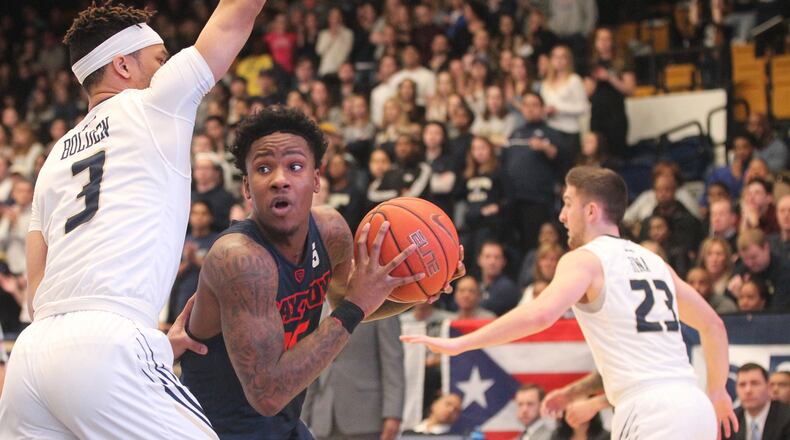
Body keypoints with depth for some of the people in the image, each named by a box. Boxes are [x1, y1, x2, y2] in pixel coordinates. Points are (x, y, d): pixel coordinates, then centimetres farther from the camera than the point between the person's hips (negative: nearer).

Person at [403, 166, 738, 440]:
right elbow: (712, 324, 29)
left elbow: (540, 314, -19)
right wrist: (717, 393, 41)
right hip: (693, 405, 8)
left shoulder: (585, 258, 0)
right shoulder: (653, 261, 22)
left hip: (649, 409, -8)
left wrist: (458, 344, -17)